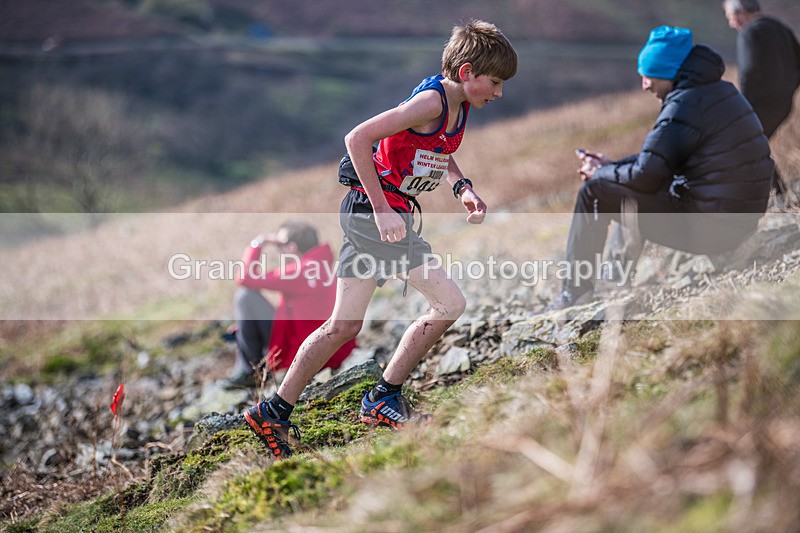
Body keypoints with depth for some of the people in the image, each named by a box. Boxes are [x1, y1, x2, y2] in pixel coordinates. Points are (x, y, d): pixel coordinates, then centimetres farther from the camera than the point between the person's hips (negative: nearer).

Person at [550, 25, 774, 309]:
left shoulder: (686, 104, -18)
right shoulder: (720, 91, 13)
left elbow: (647, 175, -21)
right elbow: (660, 157, 21)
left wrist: (600, 173, -3)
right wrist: (611, 166, 14)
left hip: (707, 227, -10)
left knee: (594, 191, -5)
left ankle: (575, 290, 2)